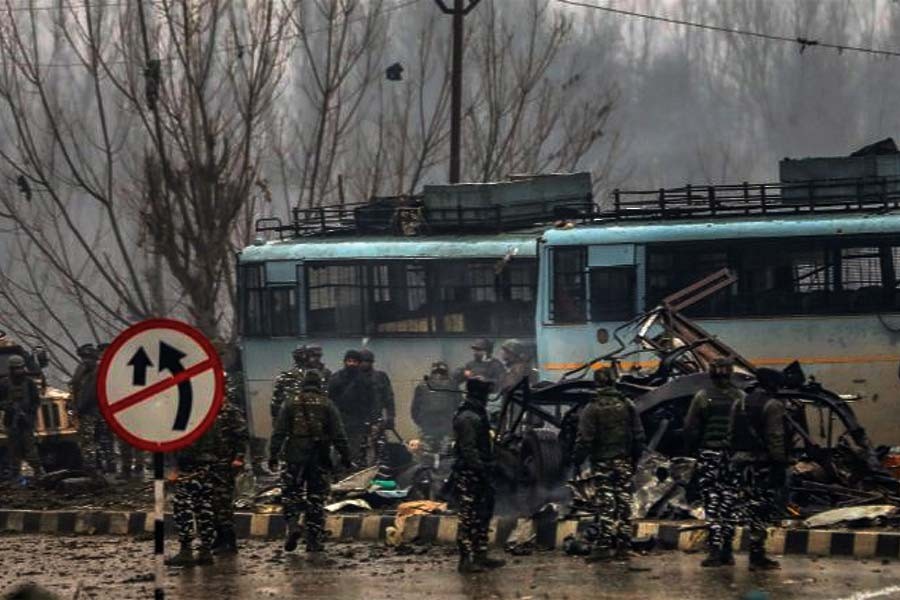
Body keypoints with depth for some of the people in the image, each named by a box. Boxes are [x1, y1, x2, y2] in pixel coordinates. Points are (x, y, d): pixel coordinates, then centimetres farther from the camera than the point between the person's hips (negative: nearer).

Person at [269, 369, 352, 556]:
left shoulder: (291, 404, 2)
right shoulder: (327, 405, 2)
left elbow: (279, 433, 0)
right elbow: (338, 435, 0)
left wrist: (273, 456, 3)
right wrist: (346, 458, 5)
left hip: (295, 457, 0)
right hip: (319, 460, 0)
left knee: (291, 494, 10)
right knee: (316, 498, 6)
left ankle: (292, 525, -14)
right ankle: (315, 541, 4)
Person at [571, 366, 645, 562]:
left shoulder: (592, 409, -10)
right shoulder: (627, 405, 4)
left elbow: (584, 439, -12)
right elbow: (639, 436, 8)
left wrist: (577, 461, -3)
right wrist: (635, 459, 18)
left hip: (602, 463, -4)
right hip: (624, 463, 4)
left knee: (604, 505, -4)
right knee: (624, 502, 7)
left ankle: (605, 545, -9)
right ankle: (623, 545, 8)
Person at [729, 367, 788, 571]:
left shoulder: (740, 404, 15)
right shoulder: (773, 405, -9)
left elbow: (731, 434, 16)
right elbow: (776, 439, -14)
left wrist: (734, 458, 19)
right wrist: (780, 465, -12)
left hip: (741, 461, 8)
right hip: (763, 463, -8)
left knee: (752, 508, 12)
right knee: (763, 509, -5)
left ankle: (756, 554, 15)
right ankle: (757, 556, -8)